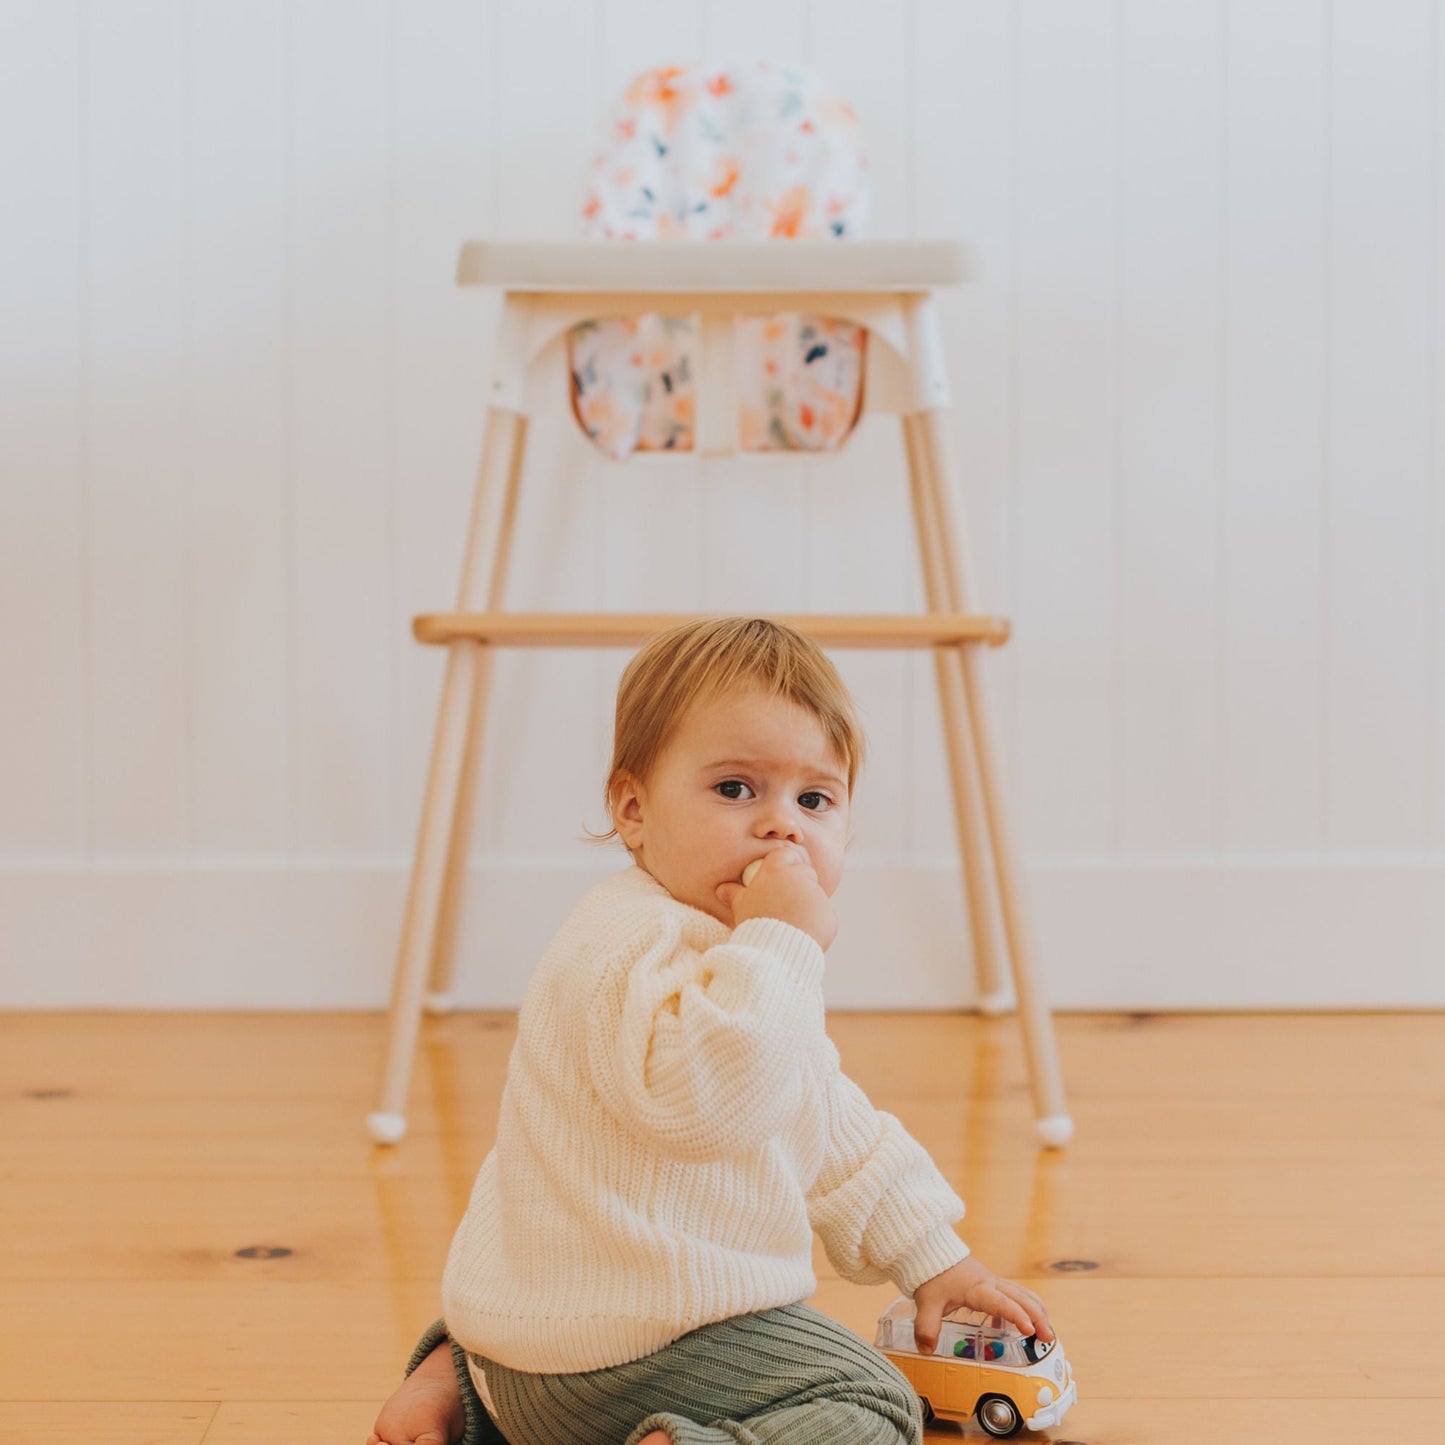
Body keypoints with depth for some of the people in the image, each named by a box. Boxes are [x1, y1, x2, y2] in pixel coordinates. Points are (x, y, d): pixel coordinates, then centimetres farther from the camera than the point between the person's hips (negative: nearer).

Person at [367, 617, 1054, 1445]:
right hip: (620, 1346, -10)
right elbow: (699, 1101, -39)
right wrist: (776, 942, -32)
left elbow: (833, 1126, 26)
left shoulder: (736, 956, 16)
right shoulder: (635, 943, -20)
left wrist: (931, 1254, 25)